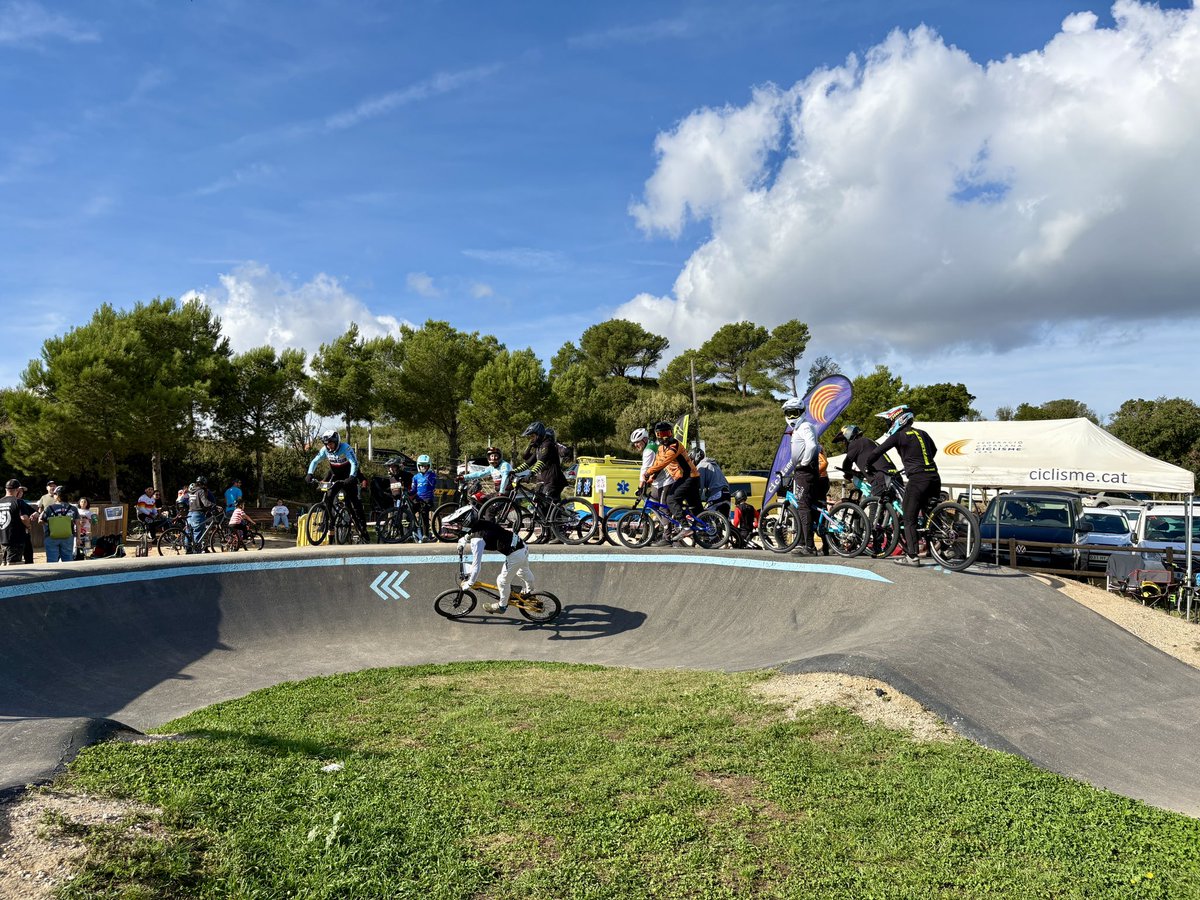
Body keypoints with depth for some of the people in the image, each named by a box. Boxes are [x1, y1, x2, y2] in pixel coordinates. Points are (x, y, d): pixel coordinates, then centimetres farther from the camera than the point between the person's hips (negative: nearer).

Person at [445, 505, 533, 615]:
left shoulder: (477, 540, -24)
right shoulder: (480, 523, -2)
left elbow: (477, 565, -20)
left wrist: (468, 584, -8)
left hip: (515, 555, -8)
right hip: (521, 546, 8)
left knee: (503, 581, 16)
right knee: (524, 572, 35)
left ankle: (502, 606, 40)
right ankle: (529, 591, 62)